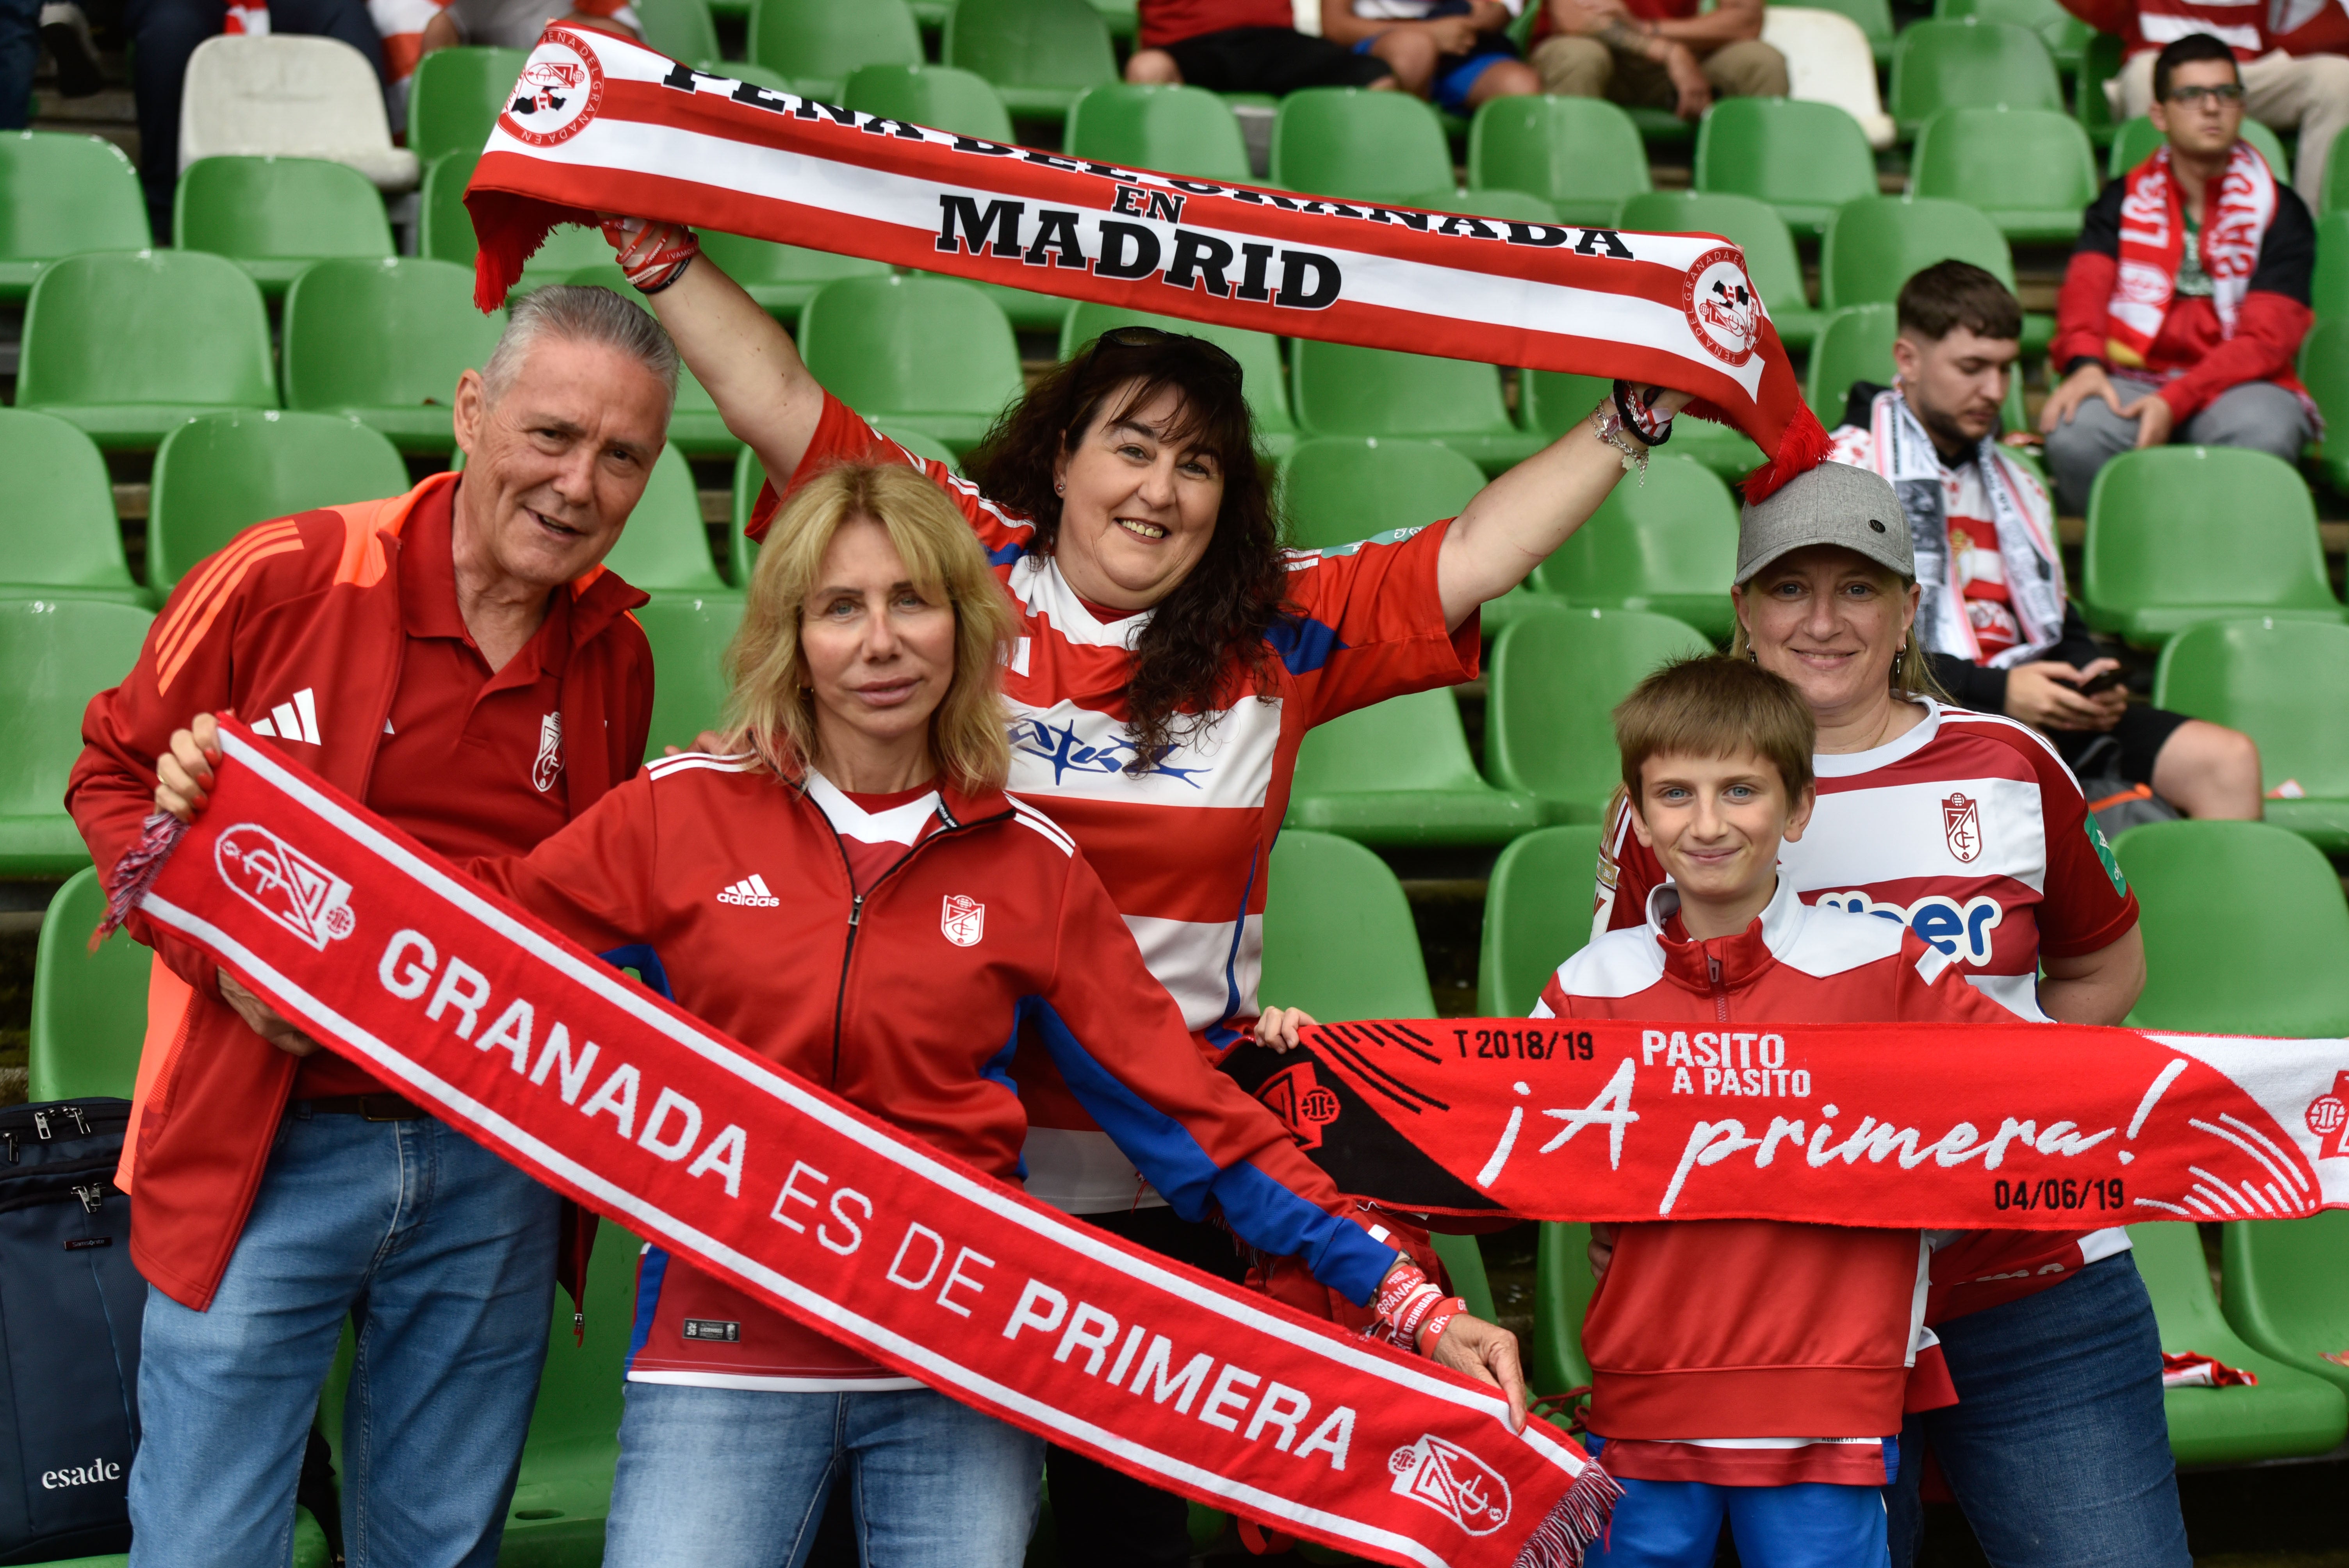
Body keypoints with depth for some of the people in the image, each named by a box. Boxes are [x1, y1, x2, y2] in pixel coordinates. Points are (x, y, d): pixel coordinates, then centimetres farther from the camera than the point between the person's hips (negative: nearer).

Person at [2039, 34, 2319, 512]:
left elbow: (2266, 339, -4)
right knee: (2075, 436, -33)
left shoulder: (2278, 211, 7)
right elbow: (2085, 287, 0)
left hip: (2237, 384, -1)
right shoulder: (2124, 198, 15)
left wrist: (2175, 402, -20)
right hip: (2131, 379, 1)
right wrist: (2084, 364, -24)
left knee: (2261, 435, -37)